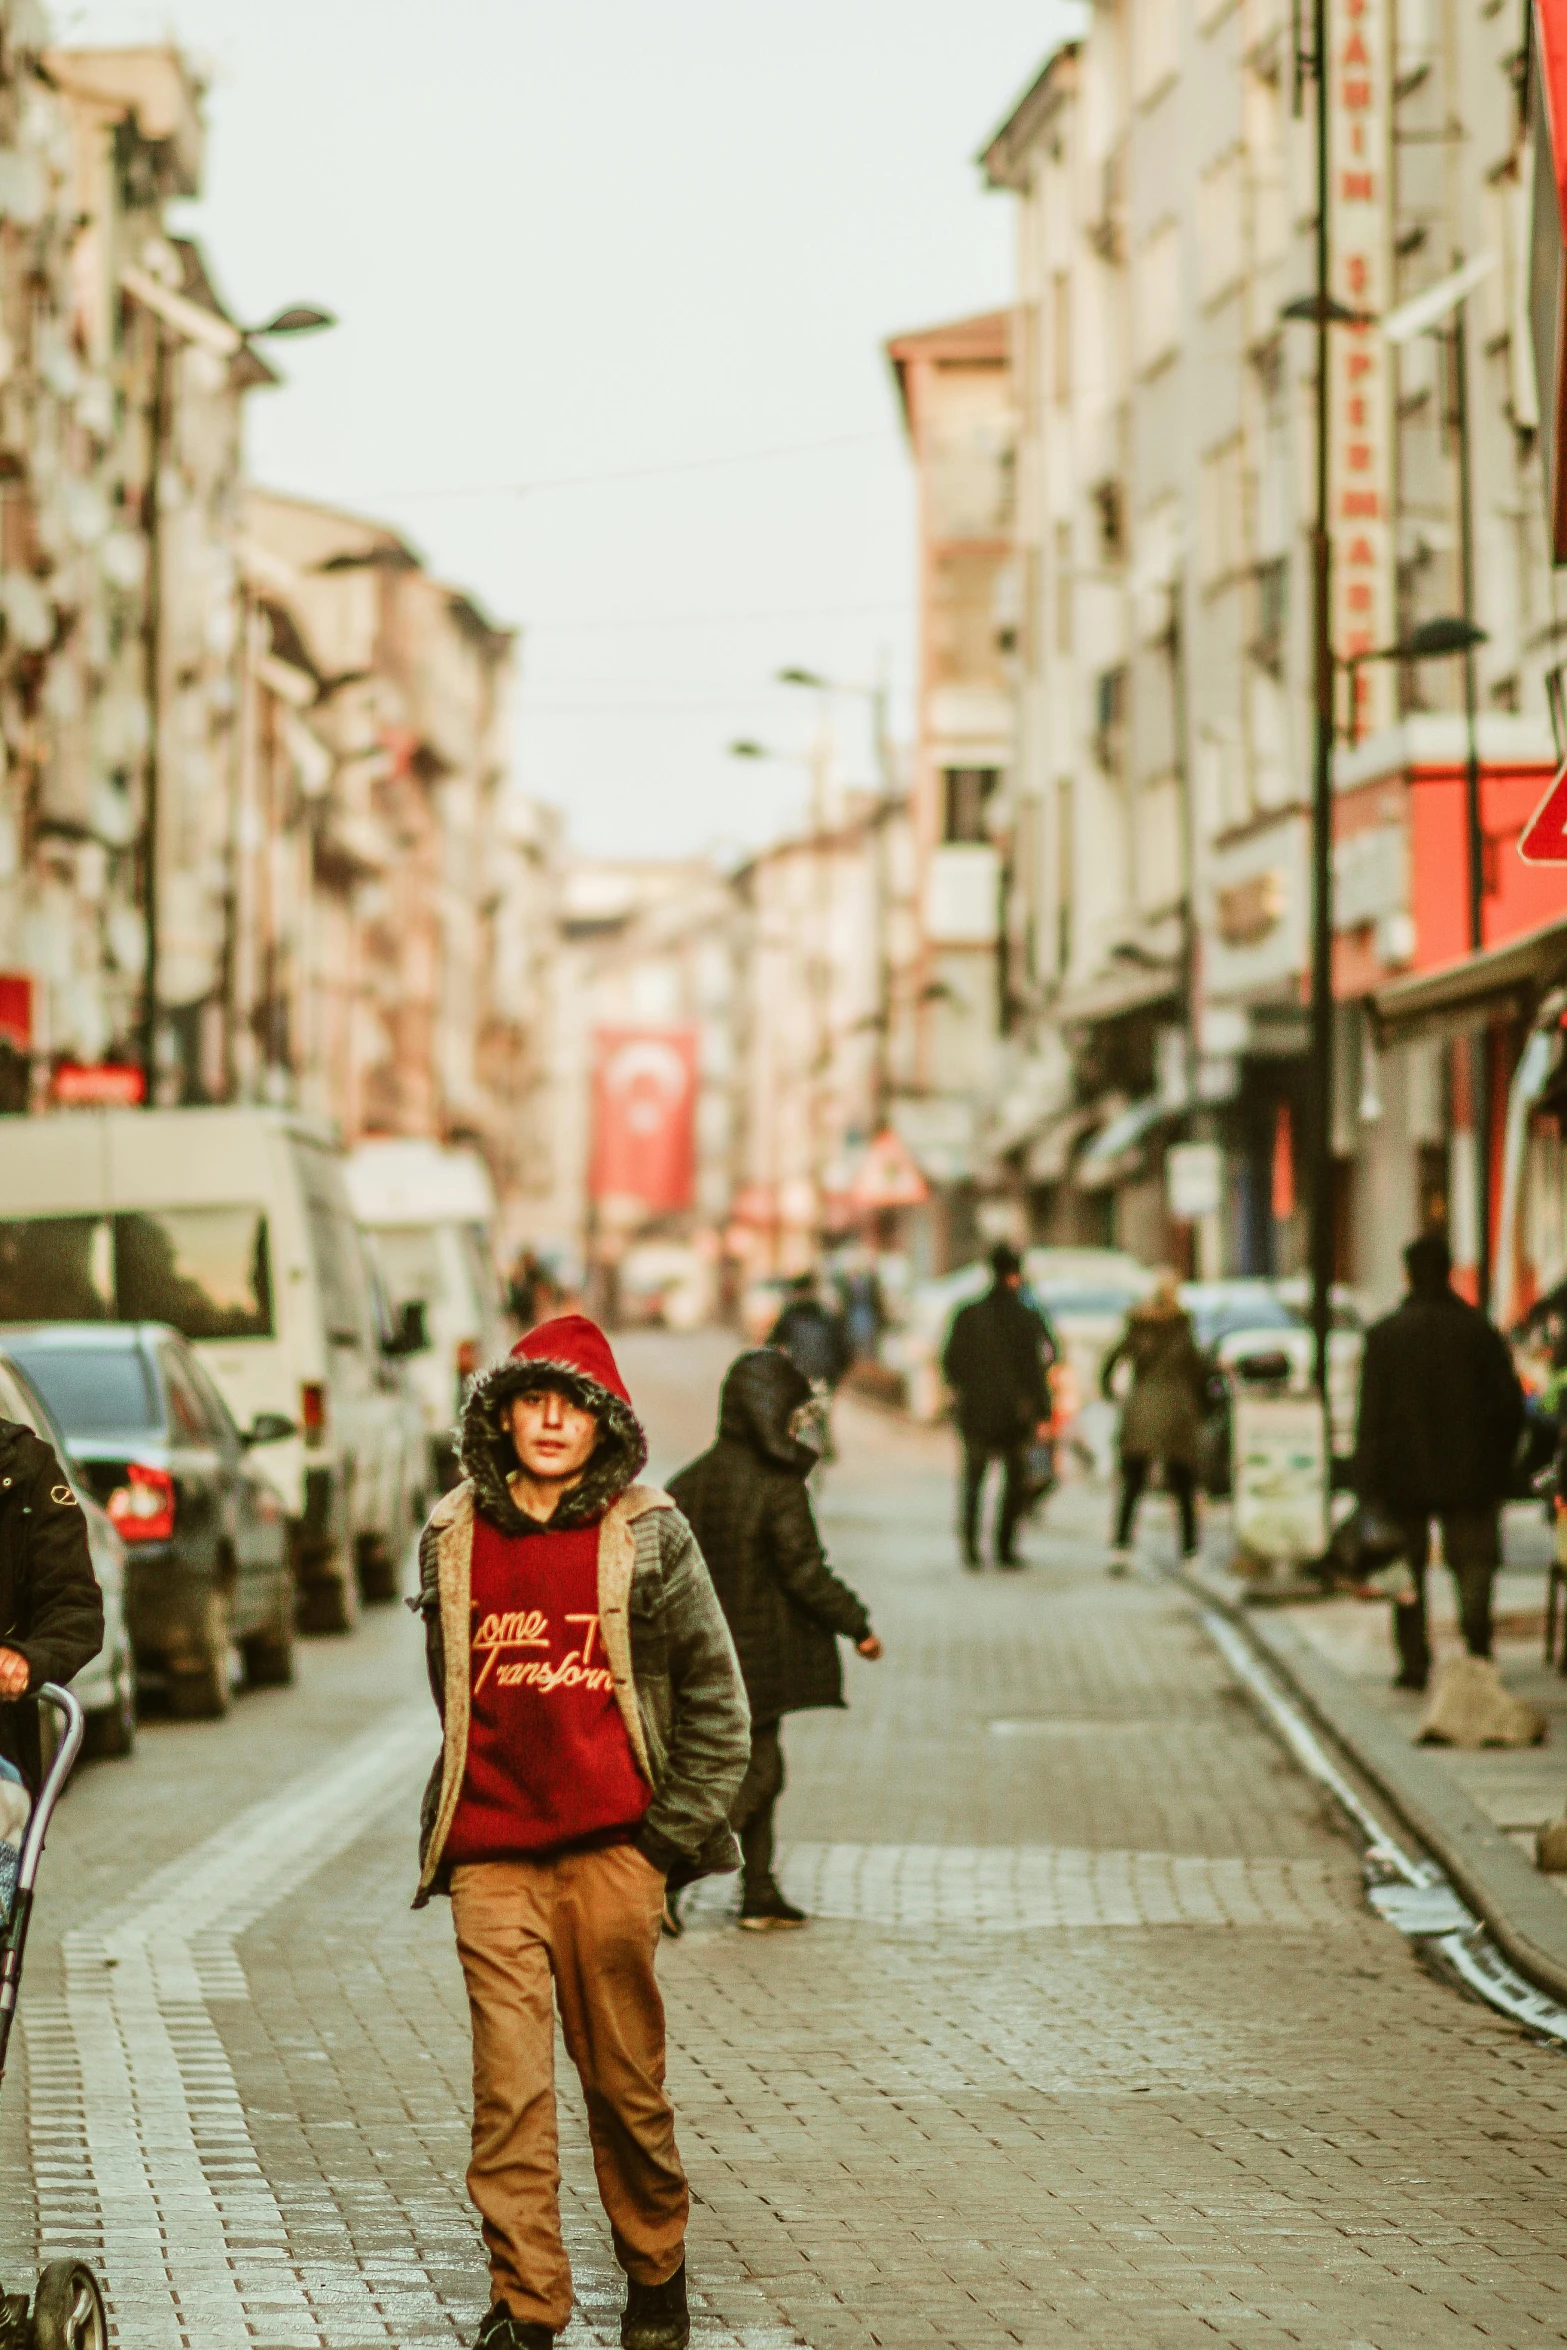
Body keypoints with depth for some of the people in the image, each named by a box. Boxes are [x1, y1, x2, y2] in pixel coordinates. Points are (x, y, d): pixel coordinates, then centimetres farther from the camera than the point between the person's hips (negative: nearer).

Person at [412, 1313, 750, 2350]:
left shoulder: (649, 1537, 0)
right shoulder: (454, 1539, 8)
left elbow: (716, 1705, 4)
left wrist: (667, 1837, -1)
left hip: (611, 1849, -2)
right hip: (491, 1859, 2)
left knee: (626, 2082, 6)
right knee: (510, 2089, -5)